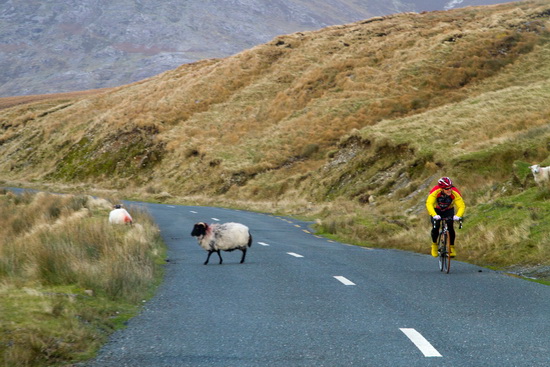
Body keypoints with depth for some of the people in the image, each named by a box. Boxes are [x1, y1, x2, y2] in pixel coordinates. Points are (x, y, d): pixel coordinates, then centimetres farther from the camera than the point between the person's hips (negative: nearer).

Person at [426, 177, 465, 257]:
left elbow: (462, 206, -35)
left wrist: (458, 216, -55)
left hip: (449, 210, 1)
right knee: (435, 227, -19)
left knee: (450, 226, -21)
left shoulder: (455, 193, -32)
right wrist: (434, 215, -61)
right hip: (436, 210, -1)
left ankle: (452, 247, -3)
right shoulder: (435, 191, -35)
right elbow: (429, 204, -45)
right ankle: (434, 244, 9)